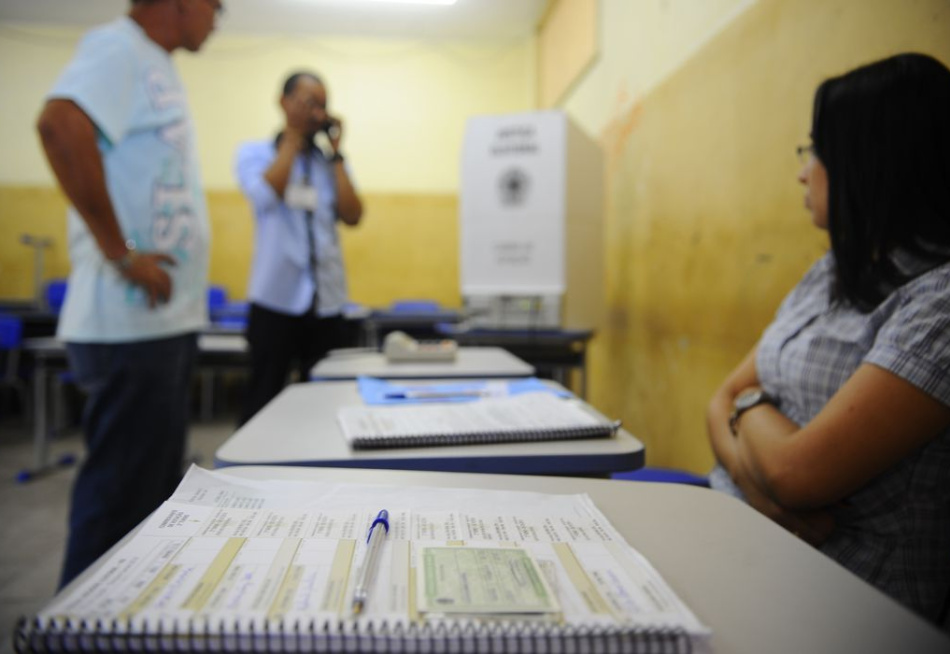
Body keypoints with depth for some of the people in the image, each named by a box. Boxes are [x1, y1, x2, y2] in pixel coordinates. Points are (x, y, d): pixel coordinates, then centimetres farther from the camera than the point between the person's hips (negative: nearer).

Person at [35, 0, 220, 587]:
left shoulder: (153, 65, 19)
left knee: (155, 493, 17)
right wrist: (121, 252, -23)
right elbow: (60, 124, -27)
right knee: (120, 497, -1)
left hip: (164, 320, 10)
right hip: (131, 324, -9)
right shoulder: (118, 48, -10)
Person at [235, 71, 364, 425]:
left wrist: (336, 152, -1)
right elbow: (266, 195, -16)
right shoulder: (254, 153, 4)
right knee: (263, 403, 5)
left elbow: (352, 216, -2)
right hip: (275, 301, -3)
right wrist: (293, 138, -5)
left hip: (327, 304, 3)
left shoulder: (331, 162, 11)